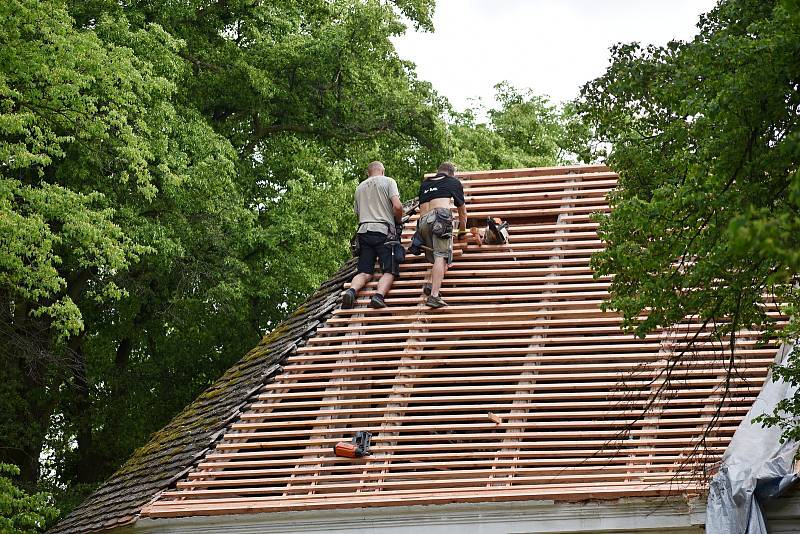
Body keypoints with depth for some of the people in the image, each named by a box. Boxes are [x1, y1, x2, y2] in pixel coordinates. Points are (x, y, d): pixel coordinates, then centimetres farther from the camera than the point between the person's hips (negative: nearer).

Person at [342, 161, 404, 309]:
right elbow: (397, 206, -6)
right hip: (384, 231, -4)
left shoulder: (360, 187, 22)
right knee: (389, 272, -6)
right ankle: (379, 294, -32)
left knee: (365, 272, 4)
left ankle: (352, 291, -23)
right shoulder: (388, 181, 5)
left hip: (364, 230, 4)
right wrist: (398, 221, 11)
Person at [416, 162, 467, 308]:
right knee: (442, 256, -15)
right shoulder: (453, 182, 22)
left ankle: (432, 285, -13)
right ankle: (434, 295, -30)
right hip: (441, 216, -5)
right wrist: (462, 231, 47)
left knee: (438, 258, 12)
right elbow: (462, 210, 31)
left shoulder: (424, 184, 32)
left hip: (422, 222, 5)